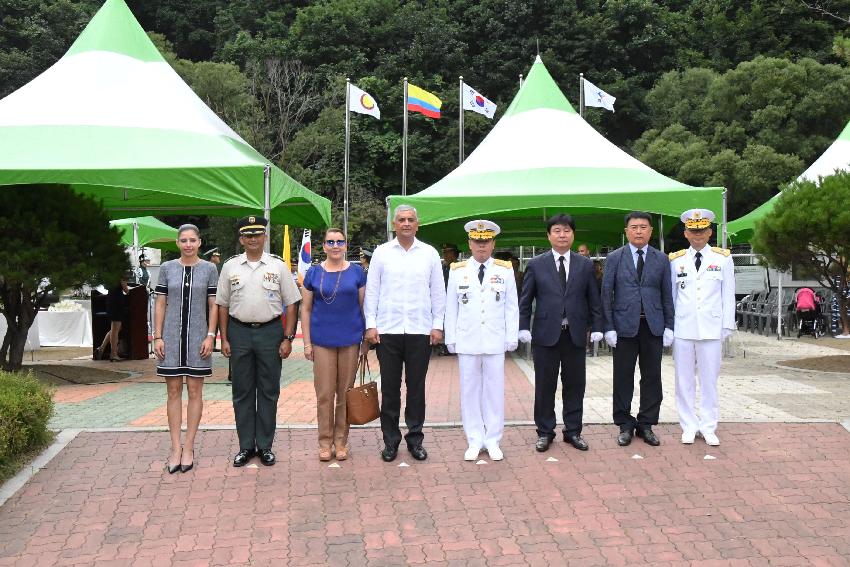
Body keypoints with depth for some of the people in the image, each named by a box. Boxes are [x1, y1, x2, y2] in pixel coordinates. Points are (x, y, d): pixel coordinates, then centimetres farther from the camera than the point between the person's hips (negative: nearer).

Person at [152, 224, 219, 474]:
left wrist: (210, 335, -5)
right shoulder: (167, 268, 5)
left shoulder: (209, 269, 3)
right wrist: (158, 337, 0)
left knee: (195, 391, 4)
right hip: (171, 337, 1)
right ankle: (176, 448, 11)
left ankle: (189, 447, 13)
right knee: (173, 391, 4)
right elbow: (160, 305, 6)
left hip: (198, 337, -1)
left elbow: (213, 305, 3)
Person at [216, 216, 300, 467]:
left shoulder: (278, 266, 1)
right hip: (239, 332, 1)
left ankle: (265, 445, 16)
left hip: (270, 332, -1)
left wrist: (288, 338, -5)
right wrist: (224, 339, 2)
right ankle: (246, 446, 18)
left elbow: (290, 304, 1)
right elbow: (222, 305, 8)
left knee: (269, 391, 5)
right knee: (242, 391, 8)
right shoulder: (230, 267, 5)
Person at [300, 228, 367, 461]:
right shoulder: (314, 273, 4)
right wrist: (307, 342, 1)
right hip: (322, 341, 0)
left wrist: (366, 338, 3)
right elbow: (305, 309, 6)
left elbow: (364, 306, 7)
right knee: (324, 394, 1)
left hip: (350, 340, 0)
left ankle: (341, 442, 19)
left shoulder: (356, 272, 4)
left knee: (345, 393, 7)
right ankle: (325, 442, 14)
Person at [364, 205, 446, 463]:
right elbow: (372, 291, 4)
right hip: (388, 331, 0)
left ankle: (415, 438, 20)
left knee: (416, 387, 8)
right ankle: (390, 440, 17)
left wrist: (438, 325, 2)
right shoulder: (381, 253, 4)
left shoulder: (430, 253, 6)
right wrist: (370, 324, -3)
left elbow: (438, 292, 7)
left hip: (420, 331, 1)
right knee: (389, 388, 6)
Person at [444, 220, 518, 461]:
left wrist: (512, 338, 0)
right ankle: (474, 440, 16)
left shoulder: (505, 270, 3)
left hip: (495, 342, 0)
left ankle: (493, 440, 17)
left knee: (494, 391, 6)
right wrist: (450, 339, 2)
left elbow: (512, 307, 4)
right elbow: (451, 308, 5)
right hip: (467, 342, 0)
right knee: (469, 391, 5)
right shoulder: (457, 271, 4)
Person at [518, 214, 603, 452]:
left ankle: (573, 431, 21)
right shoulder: (536, 264, 3)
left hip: (575, 334, 2)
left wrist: (597, 327, 1)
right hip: (546, 334, -1)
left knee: (575, 384, 8)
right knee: (545, 386, 5)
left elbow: (593, 299, 8)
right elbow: (525, 300, 3)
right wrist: (524, 327, -5)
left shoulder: (585, 264, 7)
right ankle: (545, 432, 18)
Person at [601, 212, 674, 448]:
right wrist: (608, 327, -6)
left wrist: (669, 326, 1)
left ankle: (646, 424, 19)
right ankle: (625, 425, 16)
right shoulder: (615, 258, 3)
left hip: (653, 326, 2)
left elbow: (667, 294, 7)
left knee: (652, 377, 6)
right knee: (623, 377, 4)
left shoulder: (661, 259, 8)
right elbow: (607, 294, 0)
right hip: (624, 326, -1)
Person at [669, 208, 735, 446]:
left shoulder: (723, 259, 4)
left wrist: (728, 325, 1)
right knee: (684, 379, 6)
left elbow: (728, 295, 4)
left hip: (711, 328, 0)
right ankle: (689, 426, 17)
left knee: (709, 379, 5)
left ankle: (708, 427, 17)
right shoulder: (675, 260, 5)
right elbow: (670, 295, 8)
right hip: (682, 328, 1)